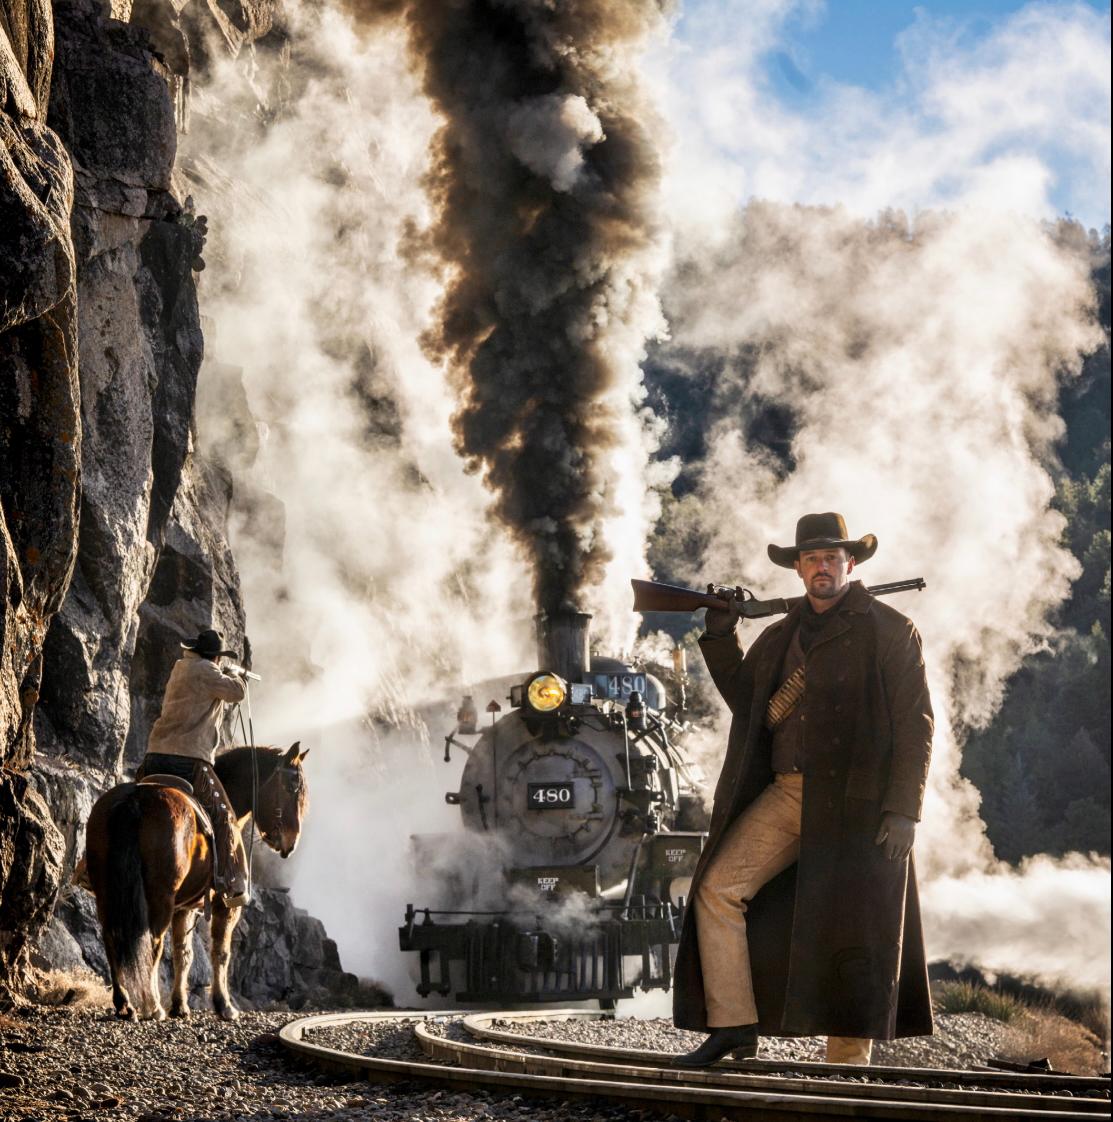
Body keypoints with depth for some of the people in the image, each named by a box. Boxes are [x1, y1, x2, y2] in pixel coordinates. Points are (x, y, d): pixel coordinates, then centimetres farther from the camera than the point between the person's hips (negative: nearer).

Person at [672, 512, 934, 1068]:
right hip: (785, 793, 5)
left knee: (851, 931, -2)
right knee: (718, 888, -9)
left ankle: (848, 1064, 6)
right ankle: (733, 1025, -3)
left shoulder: (892, 632, 0)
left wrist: (903, 810, -13)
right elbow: (743, 698, 23)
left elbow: (915, 725, -4)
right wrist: (720, 634, 10)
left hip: (856, 803, -5)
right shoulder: (780, 635, 17)